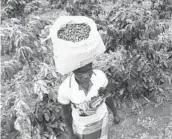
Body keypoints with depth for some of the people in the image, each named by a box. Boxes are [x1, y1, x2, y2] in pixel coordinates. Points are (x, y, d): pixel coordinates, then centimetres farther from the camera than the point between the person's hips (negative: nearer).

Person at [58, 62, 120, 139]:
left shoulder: (100, 75, -33)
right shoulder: (64, 88, -38)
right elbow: (66, 111, -17)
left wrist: (115, 114, 4)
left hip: (100, 116, 2)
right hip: (81, 123, -2)